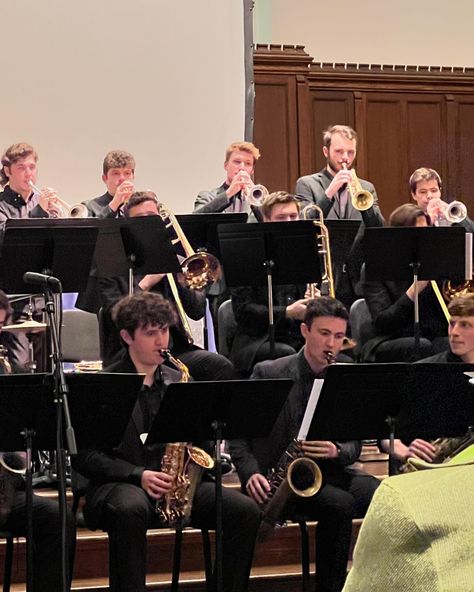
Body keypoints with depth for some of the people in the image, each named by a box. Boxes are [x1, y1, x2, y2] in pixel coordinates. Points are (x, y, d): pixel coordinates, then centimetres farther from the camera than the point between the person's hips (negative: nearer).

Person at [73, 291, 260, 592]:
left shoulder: (179, 382, 16)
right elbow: (85, 457, -5)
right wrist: (138, 475, -17)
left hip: (177, 483, 5)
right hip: (119, 484, -4)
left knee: (246, 510, -18)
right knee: (130, 509, -41)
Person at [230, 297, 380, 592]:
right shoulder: (269, 374, -1)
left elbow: (354, 446, 7)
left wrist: (336, 451, -17)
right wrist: (250, 472, -16)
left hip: (330, 471, 4)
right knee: (341, 505, -31)